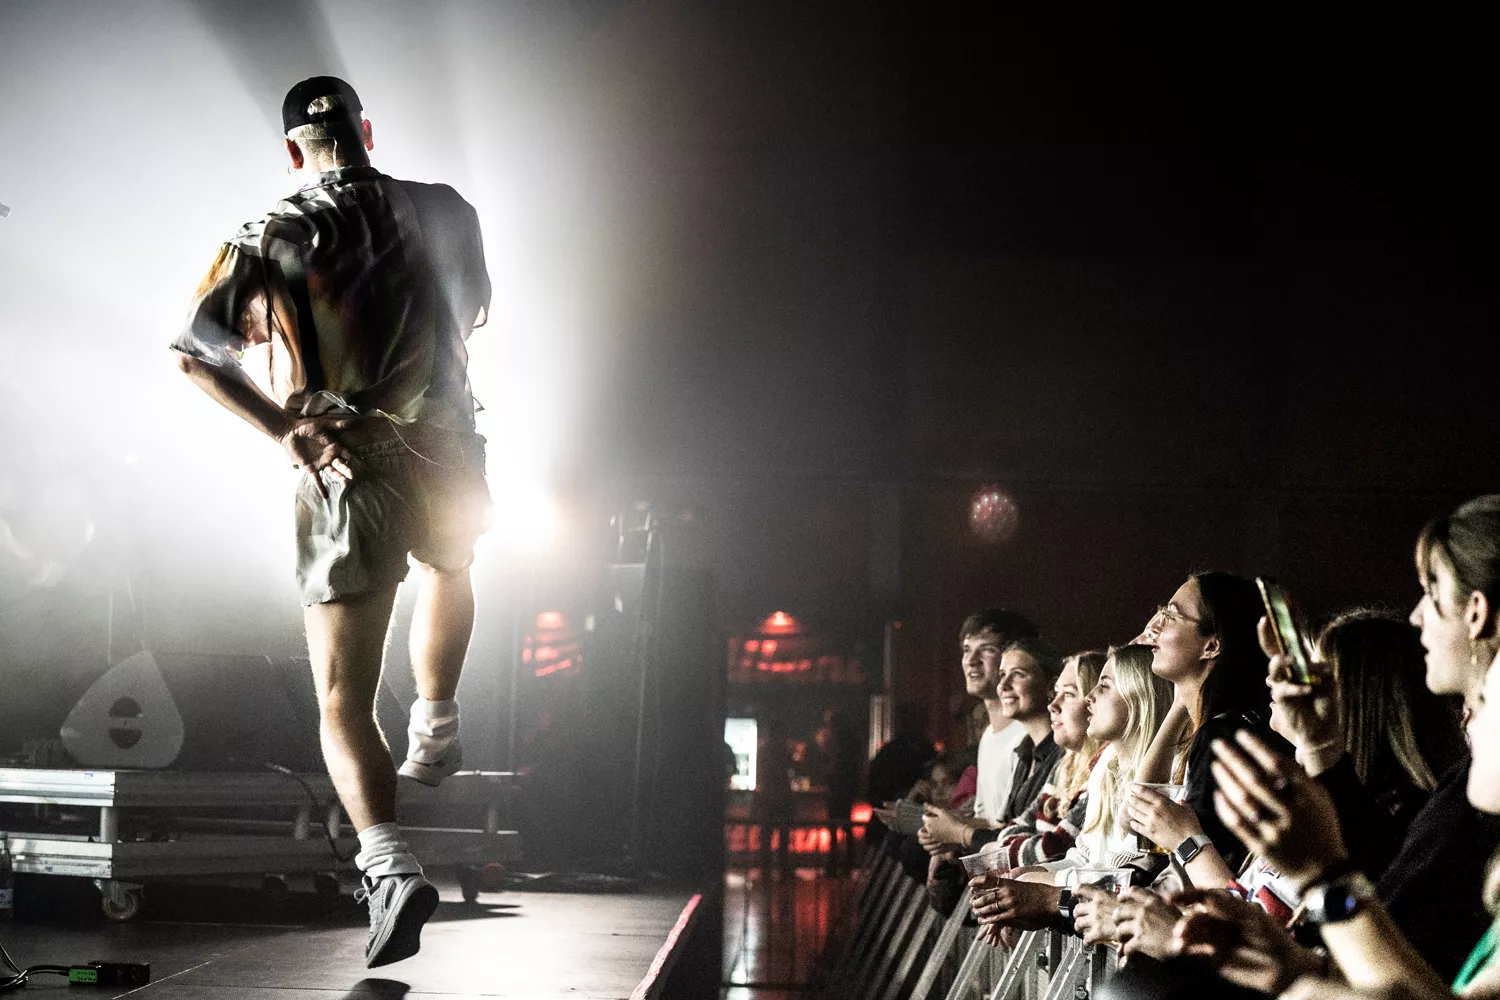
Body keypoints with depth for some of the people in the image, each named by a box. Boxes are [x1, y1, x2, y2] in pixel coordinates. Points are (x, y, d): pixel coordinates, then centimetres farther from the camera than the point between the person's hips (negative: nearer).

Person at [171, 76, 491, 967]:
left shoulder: (274, 238, -2)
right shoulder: (445, 212, 4)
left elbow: (194, 350, -13)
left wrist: (288, 430, -13)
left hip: (345, 478, -2)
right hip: (447, 460, 2)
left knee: (344, 702, 1)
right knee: (449, 569, 39)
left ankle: (388, 863, -18)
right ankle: (438, 734, 41)